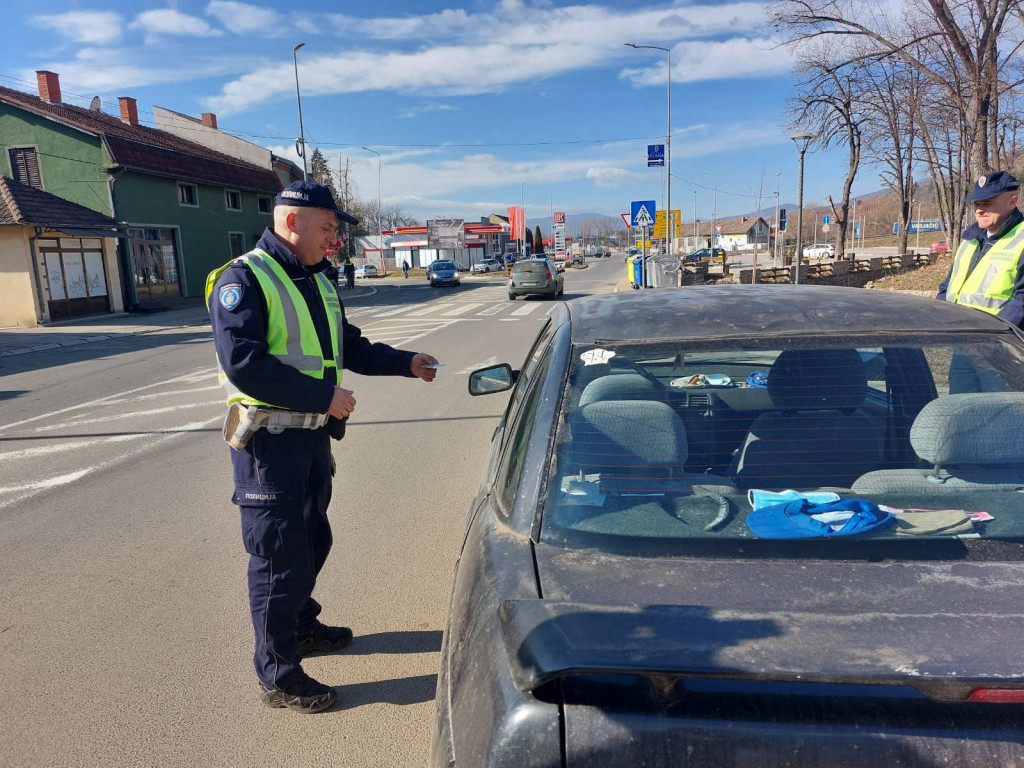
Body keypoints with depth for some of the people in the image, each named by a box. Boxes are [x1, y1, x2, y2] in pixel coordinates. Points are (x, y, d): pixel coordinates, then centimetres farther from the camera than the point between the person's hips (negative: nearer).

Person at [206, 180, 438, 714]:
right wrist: (324, 396, -24)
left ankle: (302, 627, 43)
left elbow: (350, 347, 19)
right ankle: (278, 677, 14)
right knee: (279, 555, 0)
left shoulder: (318, 283, 13)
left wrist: (405, 363, 6)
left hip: (313, 435, 9)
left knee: (312, 540, 21)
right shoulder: (243, 280, -14)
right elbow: (243, 363, -25)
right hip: (268, 441, -8)